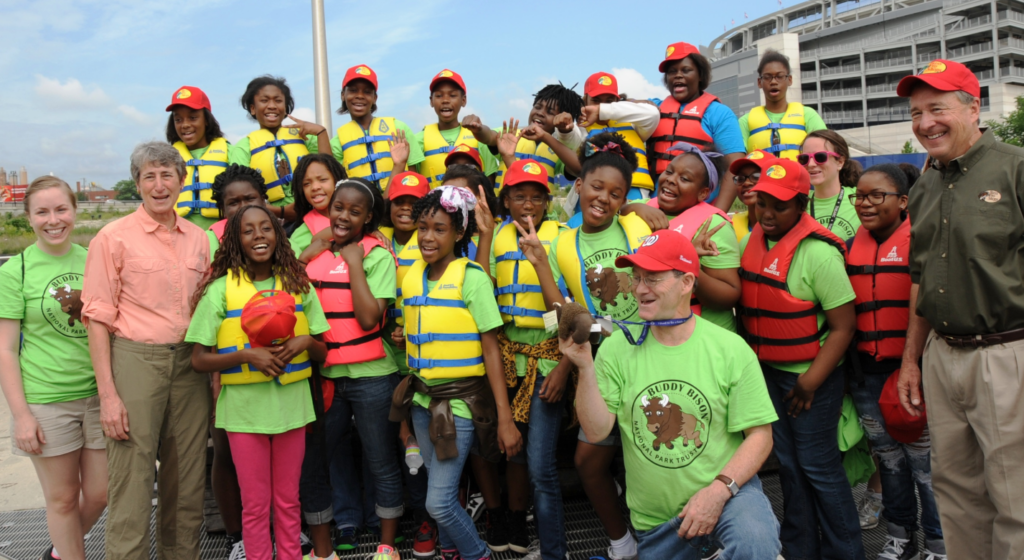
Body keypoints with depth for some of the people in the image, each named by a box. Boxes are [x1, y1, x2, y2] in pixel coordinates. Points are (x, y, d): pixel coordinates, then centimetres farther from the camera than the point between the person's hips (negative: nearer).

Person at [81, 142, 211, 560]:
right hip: (136, 362, -4)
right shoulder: (114, 237, -2)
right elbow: (98, 318, -5)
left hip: (190, 364, 4)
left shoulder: (199, 239, 11)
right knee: (132, 482, -2)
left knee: (187, 482, 11)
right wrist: (107, 395, -11)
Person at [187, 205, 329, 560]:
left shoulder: (298, 285, 6)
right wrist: (247, 355, -19)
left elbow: (322, 352, 10)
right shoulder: (220, 289, -3)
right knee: (255, 504, 8)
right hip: (245, 407, -2)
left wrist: (305, 341, -12)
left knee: (288, 500, 13)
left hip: (292, 404, 2)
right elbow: (199, 360, -4)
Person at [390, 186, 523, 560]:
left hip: (460, 399, -6)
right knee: (442, 489, 15)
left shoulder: (471, 278, -12)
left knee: (439, 501, -7)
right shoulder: (412, 277, 6)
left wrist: (505, 418, -15)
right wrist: (405, 407, 17)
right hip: (422, 398, 6)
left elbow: (491, 349, -12)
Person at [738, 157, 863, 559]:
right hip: (768, 371, 7)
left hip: (812, 375, -7)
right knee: (787, 462, 15)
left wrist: (810, 382, -18)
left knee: (817, 465, 2)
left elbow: (843, 326, -18)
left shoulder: (817, 252, -19)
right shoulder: (751, 242, 2)